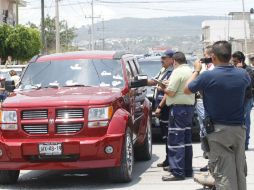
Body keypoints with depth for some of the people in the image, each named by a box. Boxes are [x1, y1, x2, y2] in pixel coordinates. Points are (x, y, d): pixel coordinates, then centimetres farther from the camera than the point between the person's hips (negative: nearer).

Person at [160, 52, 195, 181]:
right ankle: (187, 170, 17)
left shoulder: (178, 72, -13)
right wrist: (169, 85, 17)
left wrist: (163, 88, 2)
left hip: (178, 108, -9)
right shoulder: (190, 71, 15)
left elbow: (170, 92, -17)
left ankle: (177, 172, -11)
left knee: (175, 141, -8)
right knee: (186, 140, 13)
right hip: (190, 106, 10)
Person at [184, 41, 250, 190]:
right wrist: (230, 66, 21)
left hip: (218, 131, -4)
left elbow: (187, 90, 0)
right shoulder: (243, 74, -3)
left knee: (223, 174, -1)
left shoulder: (208, 76, -17)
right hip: (239, 129, 4)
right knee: (240, 172, 15)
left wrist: (197, 70, 12)